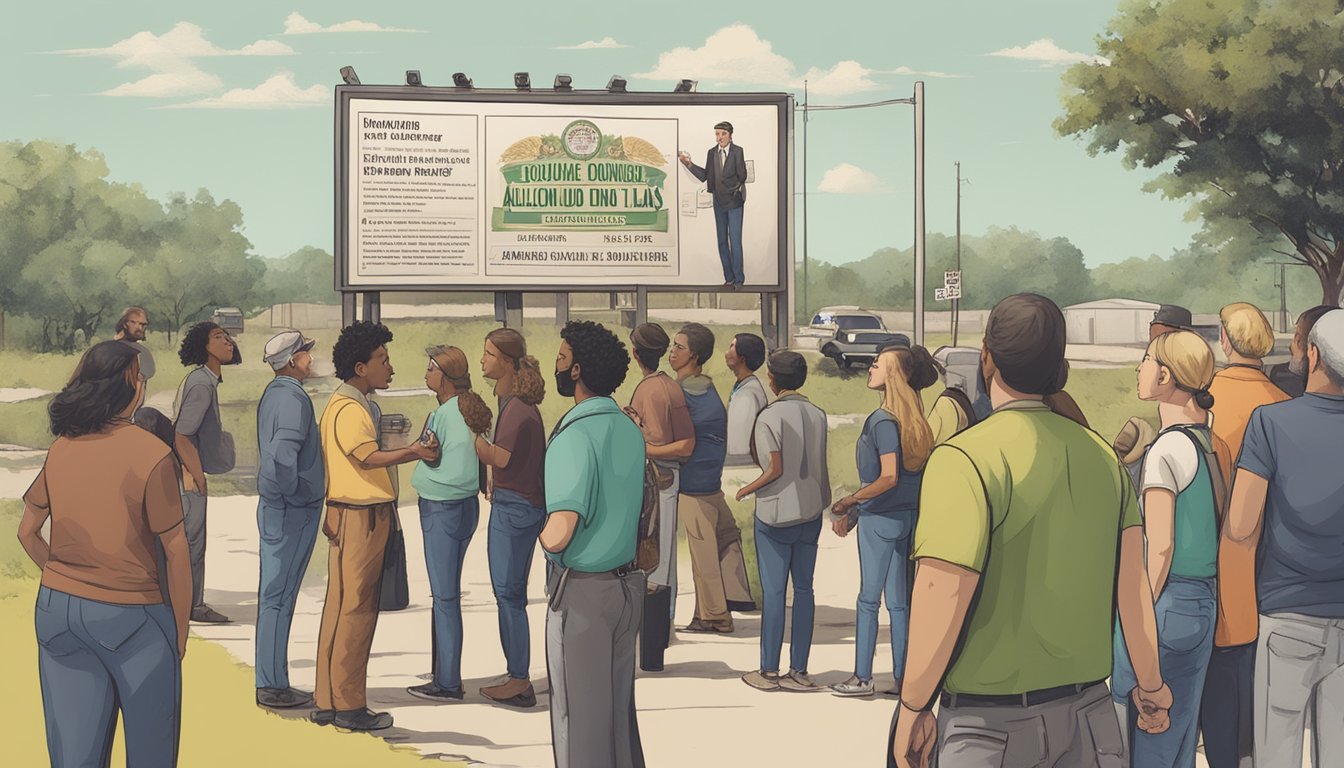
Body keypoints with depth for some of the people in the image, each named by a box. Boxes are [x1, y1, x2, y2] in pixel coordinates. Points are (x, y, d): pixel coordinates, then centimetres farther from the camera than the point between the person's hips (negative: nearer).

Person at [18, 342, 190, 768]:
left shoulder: (61, 448, 2)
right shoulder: (151, 455, -13)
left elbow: (28, 532, 9)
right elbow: (176, 553, -10)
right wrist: (180, 627, -1)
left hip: (56, 609, 5)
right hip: (130, 616, -5)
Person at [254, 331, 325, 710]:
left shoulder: (273, 393, 13)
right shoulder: (292, 398, -17)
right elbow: (284, 455, -28)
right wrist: (295, 495, -17)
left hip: (274, 507, 10)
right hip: (293, 510, -10)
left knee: (274, 594, 13)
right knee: (279, 597, -5)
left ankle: (269, 681, 20)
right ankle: (274, 686, 1)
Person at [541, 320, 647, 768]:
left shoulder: (575, 435, -20)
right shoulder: (629, 430, 6)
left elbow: (559, 532, -28)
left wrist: (546, 541, -8)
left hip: (583, 591, -8)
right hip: (627, 582, 8)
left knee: (579, 717, 4)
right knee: (619, 708, 16)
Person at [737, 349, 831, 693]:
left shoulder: (770, 416, -12)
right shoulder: (818, 415, 4)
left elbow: (774, 469, -14)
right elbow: (818, 465, 4)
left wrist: (747, 490, 0)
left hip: (776, 513, -5)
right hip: (811, 512, 5)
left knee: (773, 591, 0)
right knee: (803, 588, 7)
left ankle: (769, 671, 5)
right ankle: (799, 671, 9)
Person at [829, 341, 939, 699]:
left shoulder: (883, 420, -17)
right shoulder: (911, 420, 10)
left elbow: (889, 478, -22)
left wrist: (848, 501, -11)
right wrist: (853, 511, 15)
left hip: (881, 519, -8)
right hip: (906, 516, 8)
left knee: (868, 598, 2)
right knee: (898, 601, 11)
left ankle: (862, 677, 10)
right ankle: (902, 678, 16)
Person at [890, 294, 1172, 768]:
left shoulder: (965, 460, -15)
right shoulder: (1100, 455, 2)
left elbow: (943, 598, -20)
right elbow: (1132, 582, 4)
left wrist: (912, 709, -10)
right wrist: (1151, 685, 16)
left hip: (992, 721, -5)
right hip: (1087, 709, 5)